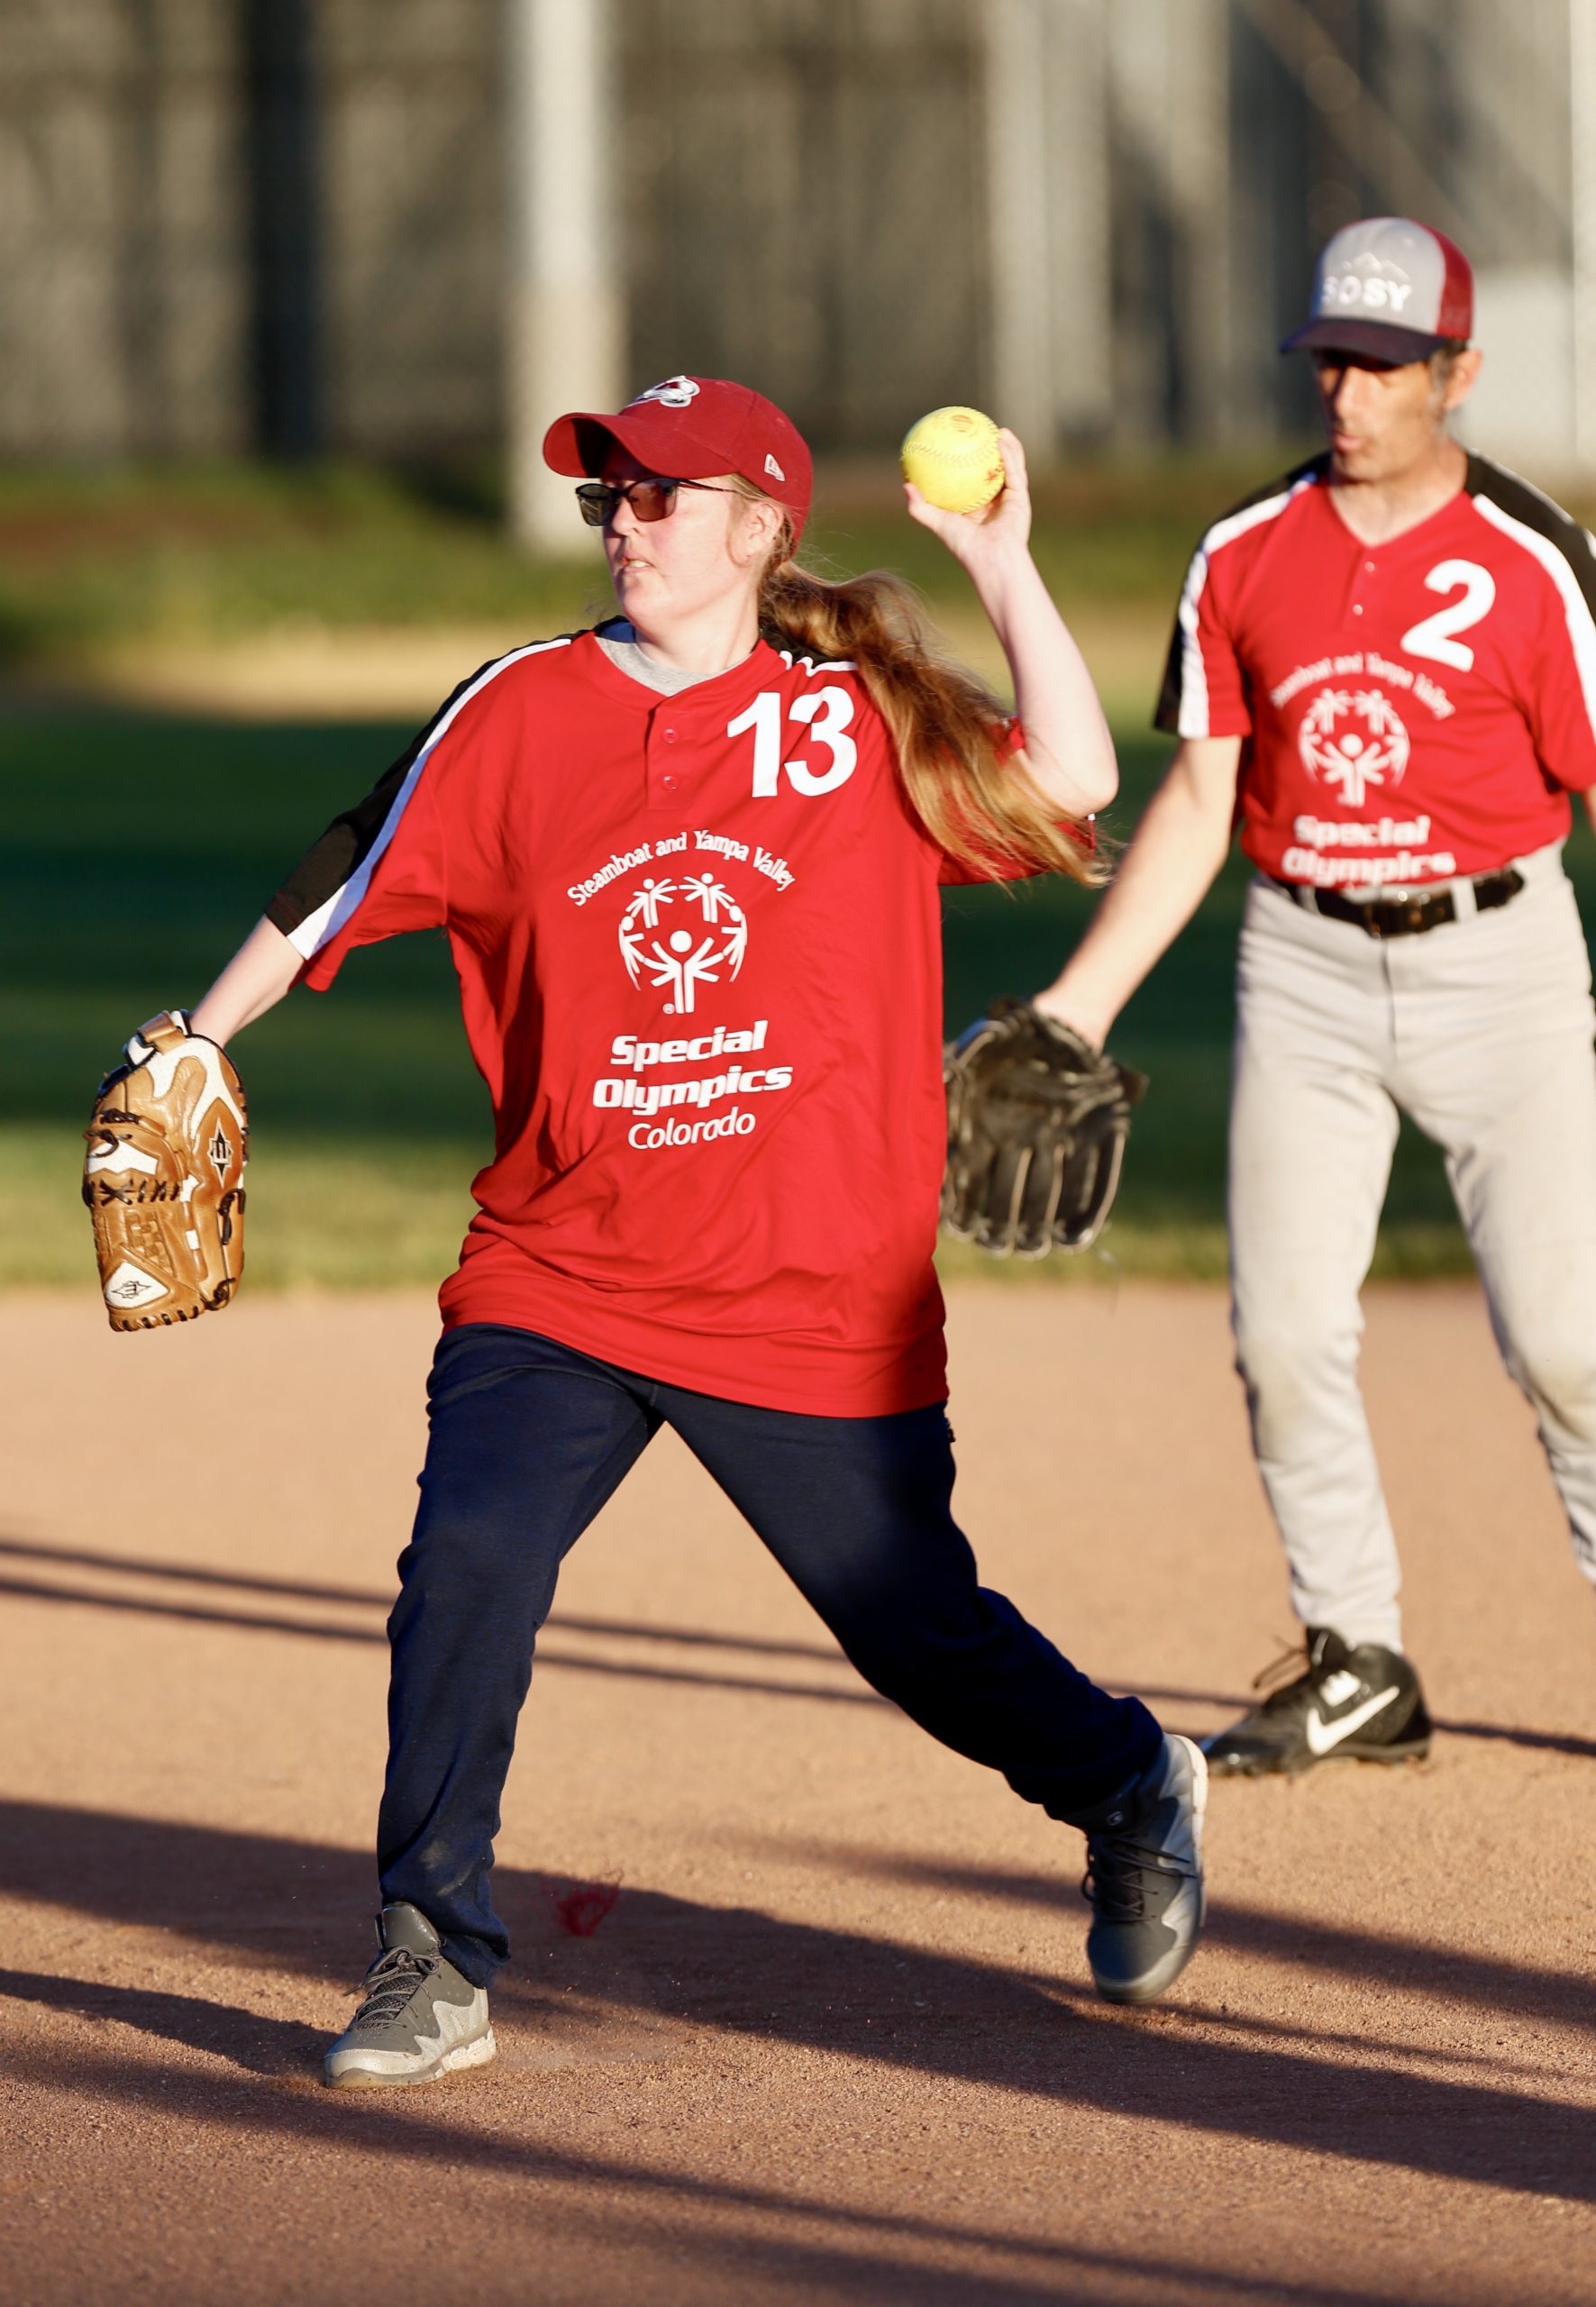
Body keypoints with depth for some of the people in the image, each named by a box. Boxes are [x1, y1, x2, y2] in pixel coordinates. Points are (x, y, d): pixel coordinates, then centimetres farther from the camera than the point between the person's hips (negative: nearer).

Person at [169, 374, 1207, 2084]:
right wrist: (192, 1048, 5)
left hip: (818, 1305, -1)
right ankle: (430, 1967, -9)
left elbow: (1066, 791, -13)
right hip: (553, 1286, 1)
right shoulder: (518, 715, 3)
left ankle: (1130, 1791, 39)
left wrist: (1003, 565, -14)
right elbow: (348, 883, 9)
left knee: (923, 1633, 8)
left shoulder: (867, 722, 1)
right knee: (467, 1564, -19)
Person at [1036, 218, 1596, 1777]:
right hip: (1304, 969, 3)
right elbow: (1197, 804, 8)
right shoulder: (1243, 556, 3)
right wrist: (1081, 1000, 2)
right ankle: (1354, 1670, 10)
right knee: (1285, 1331, -2)